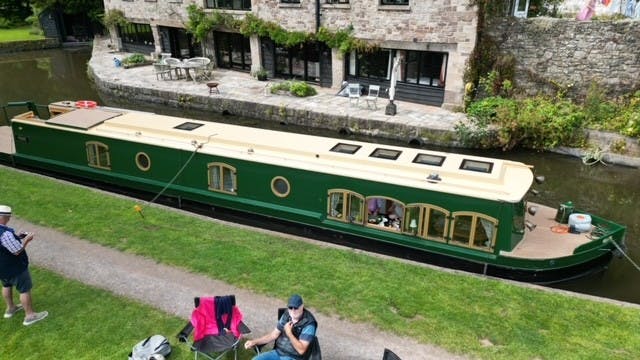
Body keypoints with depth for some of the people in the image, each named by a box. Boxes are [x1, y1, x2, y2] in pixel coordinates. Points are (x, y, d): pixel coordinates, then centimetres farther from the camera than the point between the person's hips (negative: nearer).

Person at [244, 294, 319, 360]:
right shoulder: (286, 315, 2)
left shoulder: (308, 324, -19)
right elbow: (274, 334, 10)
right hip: (277, 352, 7)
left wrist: (289, 333, -26)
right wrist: (254, 342, 2)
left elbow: (301, 350, -22)